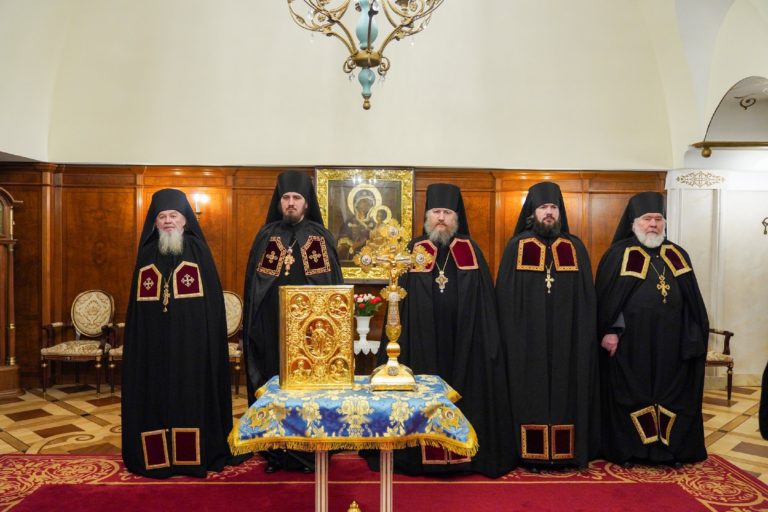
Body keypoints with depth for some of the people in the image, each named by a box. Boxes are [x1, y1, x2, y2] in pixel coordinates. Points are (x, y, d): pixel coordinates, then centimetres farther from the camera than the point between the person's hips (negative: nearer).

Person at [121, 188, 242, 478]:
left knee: (191, 395, 2)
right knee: (154, 394, 6)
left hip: (191, 342, -2)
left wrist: (210, 339, -7)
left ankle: (192, 454, 13)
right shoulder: (147, 254, 9)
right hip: (153, 342, 3)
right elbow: (136, 303, 11)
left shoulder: (198, 251, 1)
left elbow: (213, 299, -1)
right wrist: (136, 340, 5)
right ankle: (156, 455, 17)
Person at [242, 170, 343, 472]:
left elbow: (334, 283, 3)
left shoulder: (321, 237, 4)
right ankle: (276, 452, 20)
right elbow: (252, 284, 7)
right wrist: (252, 327, 1)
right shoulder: (265, 236, 7)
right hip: (273, 325, 1)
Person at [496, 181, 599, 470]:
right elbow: (505, 295, -1)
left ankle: (564, 452, 20)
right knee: (530, 392, 3)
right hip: (528, 338, -2)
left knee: (565, 391, 7)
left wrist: (586, 336, 0)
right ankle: (532, 453, 14)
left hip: (567, 337, 2)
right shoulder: (516, 246, 2)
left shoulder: (575, 248, 8)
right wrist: (509, 336, -8)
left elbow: (587, 296, 7)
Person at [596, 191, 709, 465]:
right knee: (631, 394, 3)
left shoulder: (678, 255, 12)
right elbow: (605, 298, -7)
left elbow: (693, 302, 14)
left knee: (672, 394, 9)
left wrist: (694, 337, 8)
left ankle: (669, 448, 23)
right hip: (630, 343, -4)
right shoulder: (618, 254, -2)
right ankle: (627, 449, 15)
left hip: (671, 343, 5)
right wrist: (609, 331, -14)